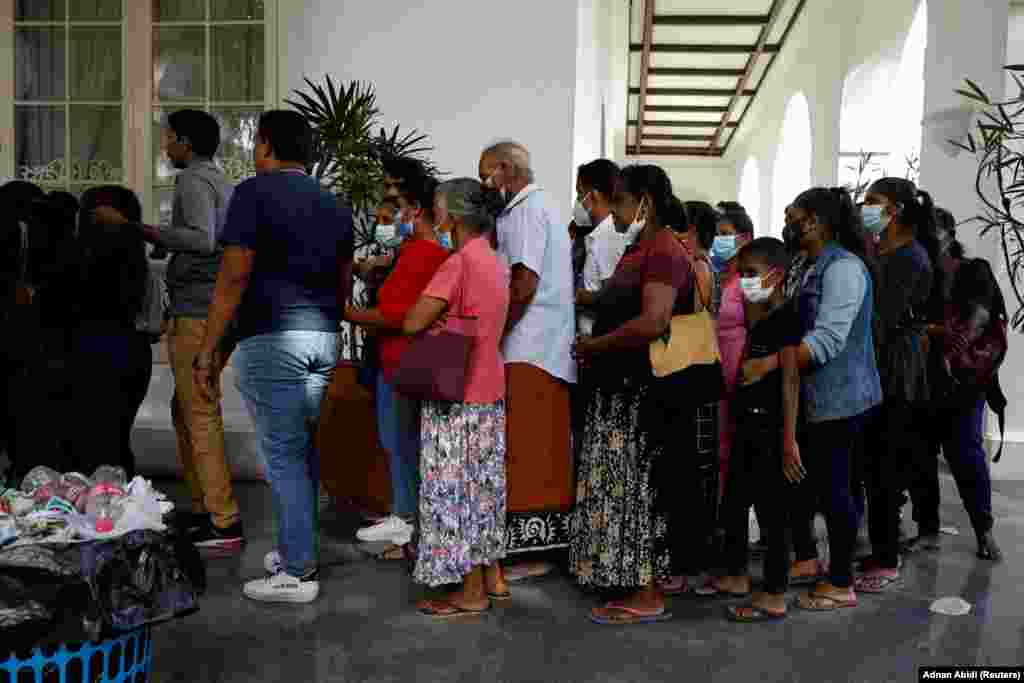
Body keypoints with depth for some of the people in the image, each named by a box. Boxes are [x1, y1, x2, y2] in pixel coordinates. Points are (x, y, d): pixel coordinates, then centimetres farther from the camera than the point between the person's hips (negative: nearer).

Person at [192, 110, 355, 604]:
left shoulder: (255, 192, -6)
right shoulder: (333, 205, 15)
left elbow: (234, 277, -13)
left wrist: (206, 352, -10)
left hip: (271, 340, -7)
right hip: (323, 339, 7)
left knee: (282, 456, -1)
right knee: (303, 449, 17)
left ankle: (297, 573, 5)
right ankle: (296, 548, 28)